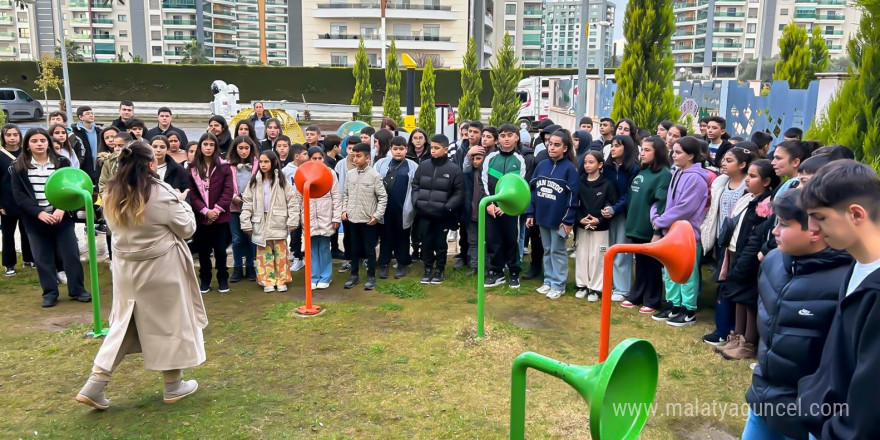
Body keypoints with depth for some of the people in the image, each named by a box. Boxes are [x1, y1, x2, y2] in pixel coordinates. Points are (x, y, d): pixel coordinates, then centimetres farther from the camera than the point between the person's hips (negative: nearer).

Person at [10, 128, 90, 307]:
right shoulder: (18, 167, 2)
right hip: (35, 220, 0)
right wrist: (39, 212, -16)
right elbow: (18, 195, -3)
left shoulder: (62, 162, 3)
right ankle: (50, 293, 18)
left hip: (61, 216, 0)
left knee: (71, 254, 1)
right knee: (42, 258, 6)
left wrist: (62, 208, -17)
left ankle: (77, 290, 14)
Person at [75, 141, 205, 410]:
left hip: (126, 266, 6)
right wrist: (182, 203, 6)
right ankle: (173, 386, 21)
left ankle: (95, 385, 12)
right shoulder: (161, 193, -19)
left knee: (124, 322, 17)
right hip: (160, 267, -6)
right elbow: (187, 228, -8)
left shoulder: (113, 193, -1)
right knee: (169, 321, 9)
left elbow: (116, 227, 14)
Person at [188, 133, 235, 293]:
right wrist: (205, 211, -12)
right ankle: (204, 280, 24)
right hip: (201, 217, 1)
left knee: (220, 250, 4)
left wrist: (216, 210, -13)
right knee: (203, 251, 8)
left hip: (220, 216, -1)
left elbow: (228, 191, -5)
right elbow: (192, 193, -1)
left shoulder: (224, 167, -1)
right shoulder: (192, 168, 3)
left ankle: (223, 280, 20)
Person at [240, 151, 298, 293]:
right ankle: (268, 281, 12)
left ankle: (281, 280, 13)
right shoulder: (254, 181, 5)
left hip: (278, 222, -2)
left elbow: (291, 201, -2)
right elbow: (247, 202, 4)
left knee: (280, 252, 3)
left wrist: (292, 221, -7)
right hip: (261, 222, 2)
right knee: (264, 253, 5)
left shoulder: (282, 180, -1)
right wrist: (246, 223, -2)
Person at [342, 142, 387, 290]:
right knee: (354, 249, 13)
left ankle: (371, 277, 16)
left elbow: (383, 197, -7)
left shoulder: (375, 176, -9)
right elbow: (346, 194, 14)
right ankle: (354, 275, 25)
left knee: (369, 249, 5)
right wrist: (344, 210, 3)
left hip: (369, 220, -4)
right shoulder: (350, 174, 4)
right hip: (353, 218, 4)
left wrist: (377, 215, -13)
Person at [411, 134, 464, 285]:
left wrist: (448, 207, -14)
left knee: (440, 244, 9)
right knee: (426, 243, 10)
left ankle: (440, 270, 26)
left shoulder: (454, 169, -6)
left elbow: (459, 193, -5)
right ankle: (428, 269, 26)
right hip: (424, 214, 3)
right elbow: (415, 186, 12)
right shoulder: (423, 166, 4)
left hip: (442, 215, -3)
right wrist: (416, 202, -1)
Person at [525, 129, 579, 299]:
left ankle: (558, 285, 15)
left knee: (558, 251, 5)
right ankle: (548, 281, 26)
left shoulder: (569, 168, -11)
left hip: (559, 219, -5)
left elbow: (573, 196, -12)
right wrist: (530, 213, 4)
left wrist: (568, 220, -15)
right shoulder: (541, 166, 4)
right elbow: (532, 189, 9)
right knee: (547, 250, 15)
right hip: (542, 216, 5)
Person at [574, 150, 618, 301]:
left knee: (597, 257, 1)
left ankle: (595, 288, 13)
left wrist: (600, 220, -15)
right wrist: (580, 219, -12)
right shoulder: (579, 182, 3)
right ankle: (582, 285, 21)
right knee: (581, 256, 7)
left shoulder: (608, 184, -5)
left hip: (600, 228, -3)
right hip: (581, 226, 3)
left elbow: (613, 206, -6)